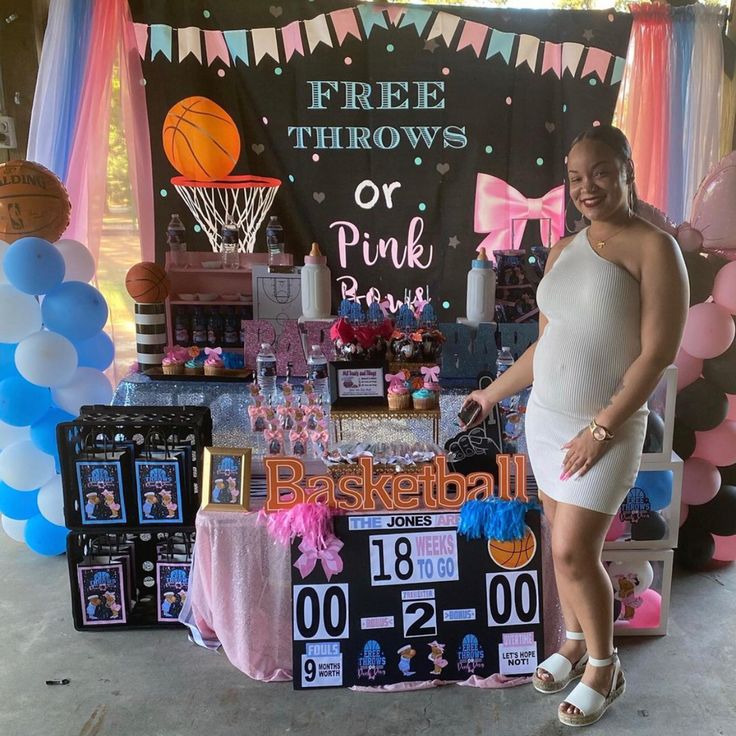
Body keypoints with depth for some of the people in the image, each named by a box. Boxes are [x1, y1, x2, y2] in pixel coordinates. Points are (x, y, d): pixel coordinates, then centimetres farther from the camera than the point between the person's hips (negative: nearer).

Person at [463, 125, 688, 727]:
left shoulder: (654, 248, -11)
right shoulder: (563, 250, 9)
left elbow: (657, 354, -15)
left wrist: (601, 428, -18)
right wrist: (492, 394, 17)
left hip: (607, 427, -6)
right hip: (545, 417, 6)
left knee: (573, 550, -4)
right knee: (566, 544, 15)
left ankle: (604, 665, 22)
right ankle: (575, 642, 37)